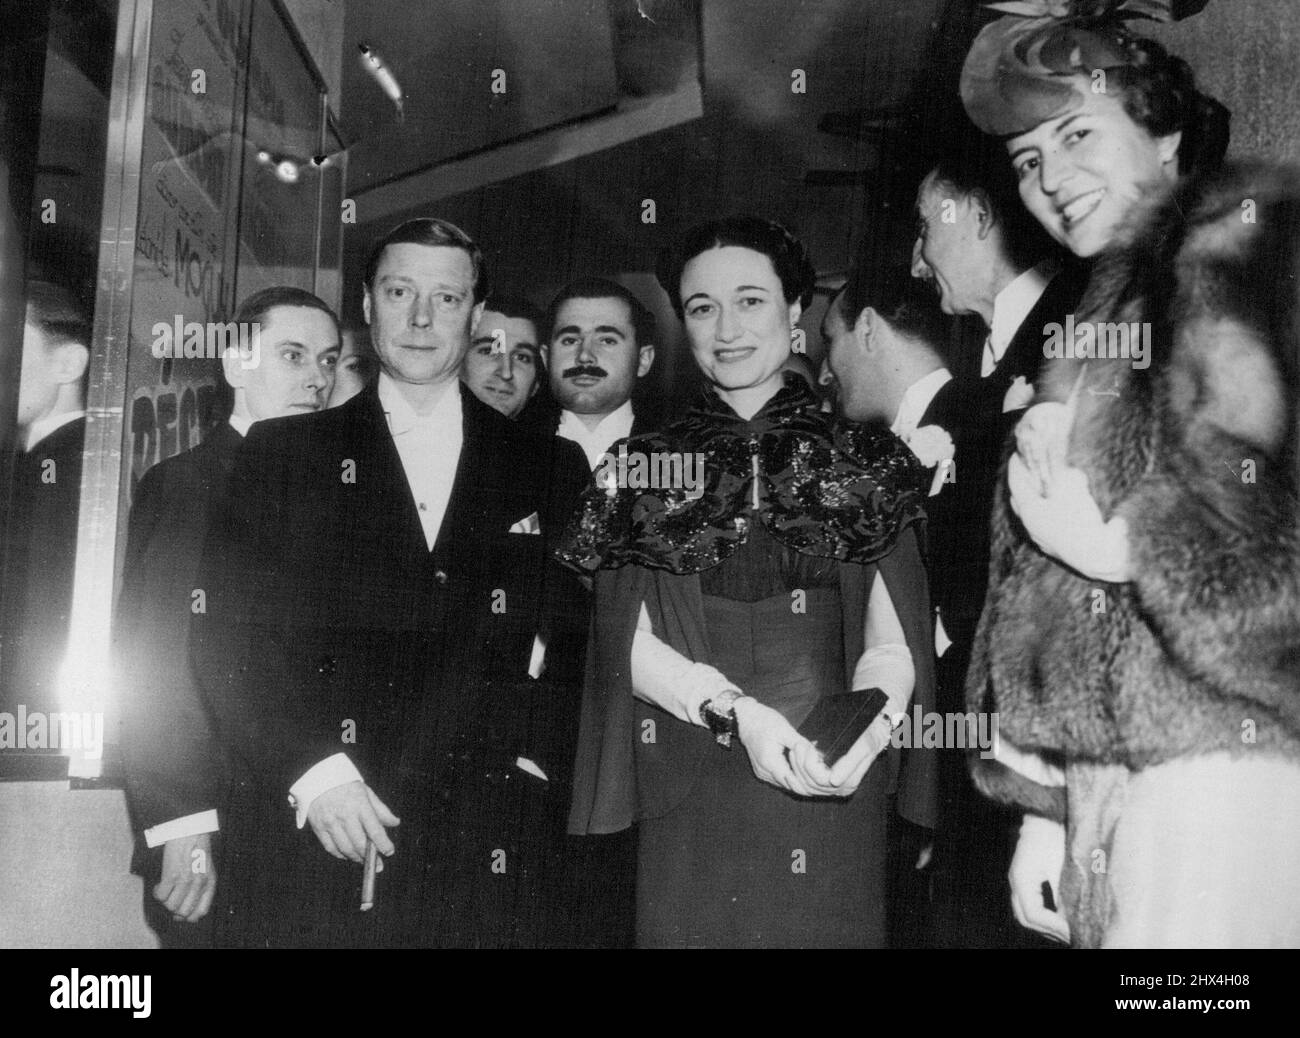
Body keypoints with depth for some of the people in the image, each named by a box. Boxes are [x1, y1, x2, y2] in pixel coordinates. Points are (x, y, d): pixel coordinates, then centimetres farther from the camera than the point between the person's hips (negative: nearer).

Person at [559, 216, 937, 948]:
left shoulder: (863, 465, 6)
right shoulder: (648, 469, 7)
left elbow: (893, 641, 1)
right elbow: (631, 644, 0)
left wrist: (864, 730, -19)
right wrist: (735, 711, -16)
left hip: (834, 790, 0)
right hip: (691, 796, 0)